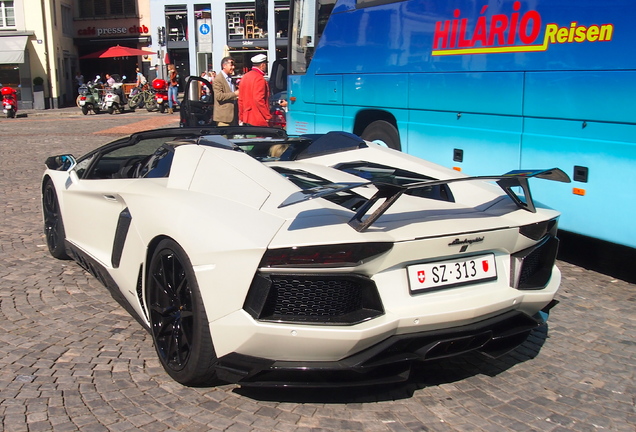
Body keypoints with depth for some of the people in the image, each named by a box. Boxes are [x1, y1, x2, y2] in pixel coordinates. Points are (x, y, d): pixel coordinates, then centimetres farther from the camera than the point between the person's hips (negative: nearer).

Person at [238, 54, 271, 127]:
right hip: (259, 121, -9)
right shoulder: (259, 78, -12)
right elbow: (259, 100, -20)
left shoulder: (245, 77, 13)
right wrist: (268, 116, -14)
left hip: (246, 119, 9)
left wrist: (241, 117, 20)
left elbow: (240, 100, 15)